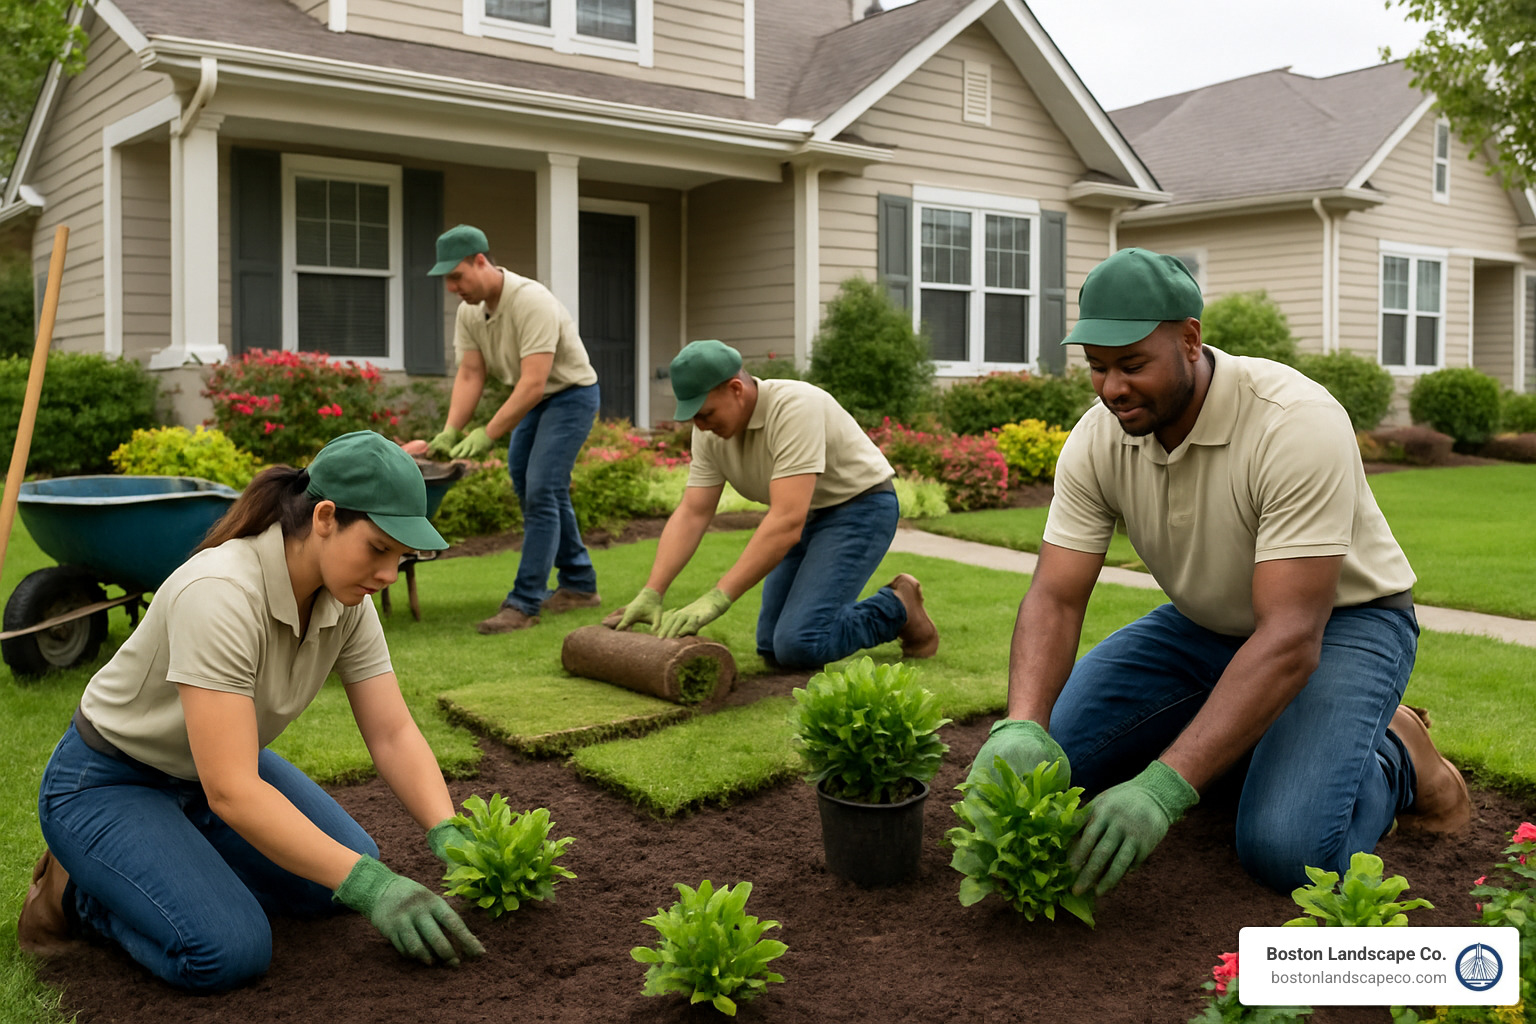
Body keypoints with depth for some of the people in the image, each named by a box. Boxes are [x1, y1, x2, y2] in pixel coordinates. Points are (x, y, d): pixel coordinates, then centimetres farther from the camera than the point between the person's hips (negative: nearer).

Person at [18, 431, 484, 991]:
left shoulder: (346, 599, -13)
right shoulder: (220, 593, -36)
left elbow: (393, 733, -10)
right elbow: (230, 792, -39)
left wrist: (448, 837, -26)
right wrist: (369, 885, -40)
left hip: (219, 760, 8)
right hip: (108, 784, -7)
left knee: (351, 872, -1)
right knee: (231, 952, -24)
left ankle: (174, 858, 14)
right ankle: (81, 888, 3)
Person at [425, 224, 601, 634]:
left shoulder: (531, 301, -31)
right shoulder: (469, 311, -5)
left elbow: (533, 383, -35)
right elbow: (469, 375, -6)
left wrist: (487, 435, -37)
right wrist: (451, 431, -20)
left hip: (570, 393, -9)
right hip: (533, 398, 9)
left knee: (540, 492, -16)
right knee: (531, 489, 12)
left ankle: (524, 603, -14)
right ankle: (579, 585, 24)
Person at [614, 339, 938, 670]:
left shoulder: (794, 407, -32)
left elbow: (787, 521, -39)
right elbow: (691, 515, -8)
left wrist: (717, 598, -42)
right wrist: (651, 593, -21)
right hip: (807, 515, 8)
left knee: (799, 646, -20)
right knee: (772, 649, 5)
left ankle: (896, 609, 3)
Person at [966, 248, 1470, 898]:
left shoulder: (1297, 424, -33)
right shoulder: (1098, 438, -15)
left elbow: (1291, 637, -37)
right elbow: (1055, 597, -17)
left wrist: (1165, 786, -45)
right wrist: (1021, 726, -39)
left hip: (1341, 619, -5)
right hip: (1206, 623, 6)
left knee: (1284, 850, -27)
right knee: (1043, 758, -8)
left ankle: (1393, 759, 5)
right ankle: (1234, 734, 11)